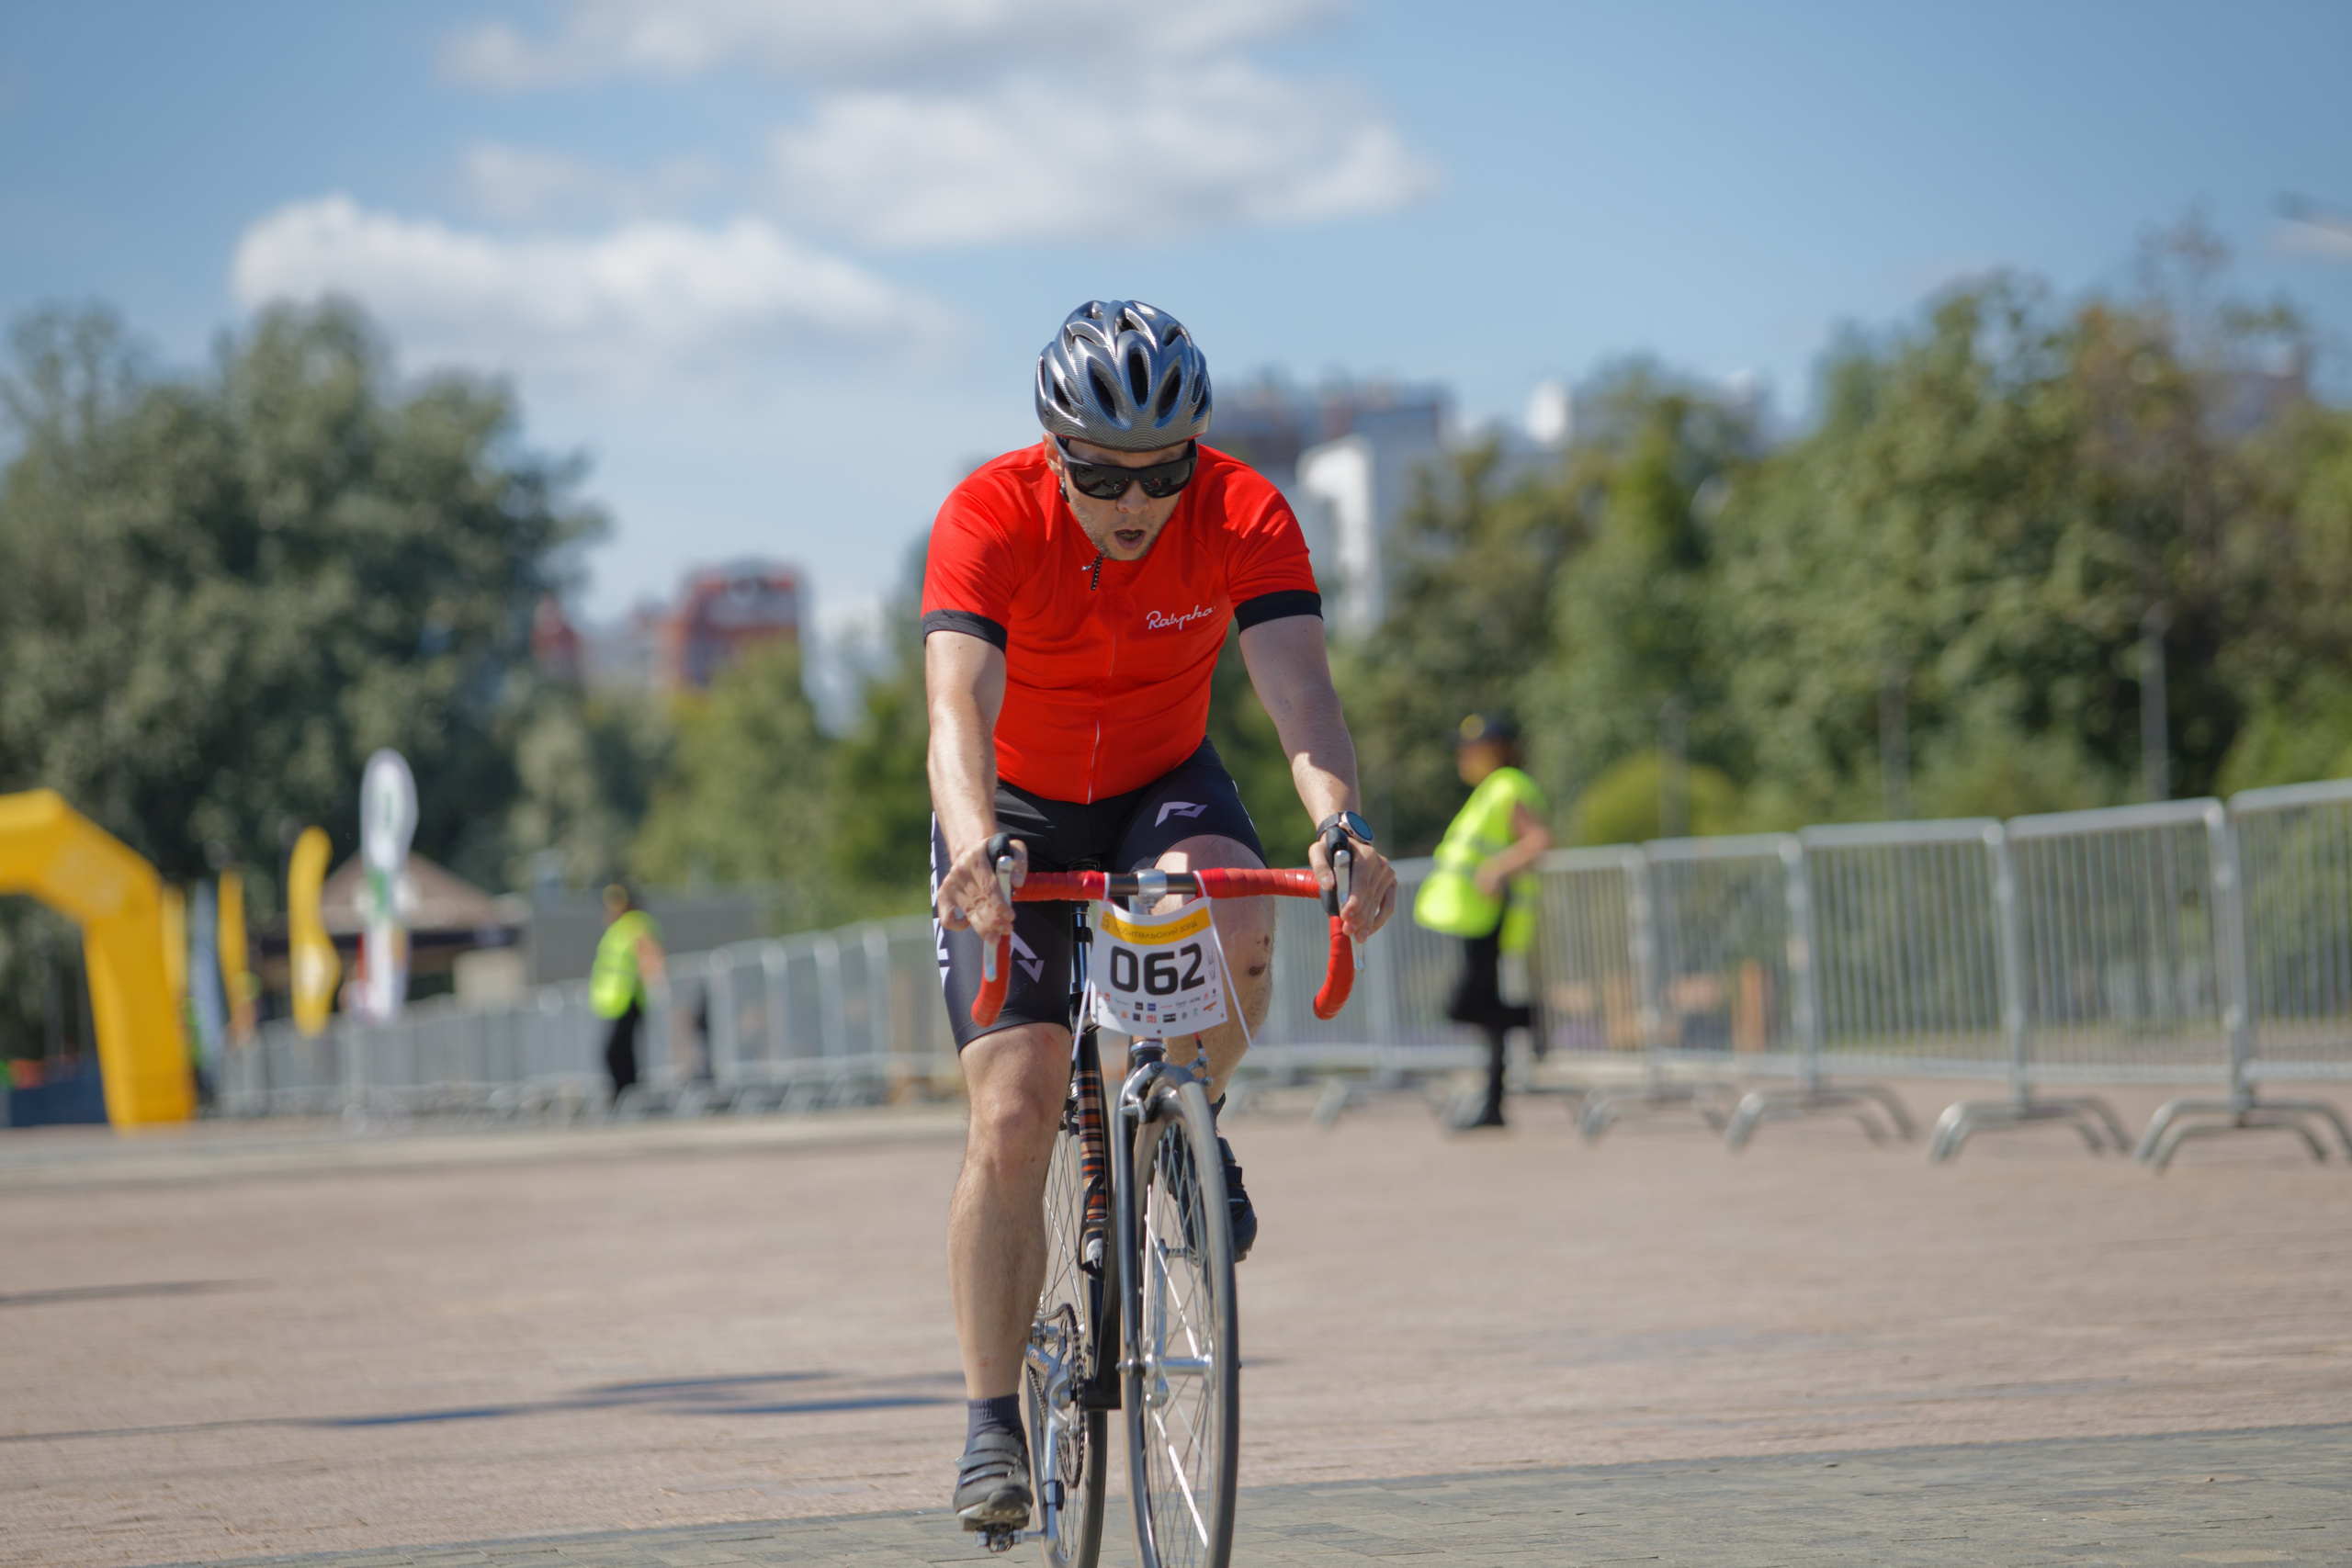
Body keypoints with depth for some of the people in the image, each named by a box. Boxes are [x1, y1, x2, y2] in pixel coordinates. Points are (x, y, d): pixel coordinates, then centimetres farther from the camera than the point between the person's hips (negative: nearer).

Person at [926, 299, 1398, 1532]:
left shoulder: (1243, 515, -24)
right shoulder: (989, 519, -28)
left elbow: (1299, 691, -36)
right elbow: (959, 707, -41)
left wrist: (1340, 825, -56)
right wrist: (976, 847, -61)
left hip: (1164, 785, 1)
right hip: (1019, 810, -1)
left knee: (1236, 928, -34)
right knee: (1013, 1115, -13)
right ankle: (993, 1421, -2)